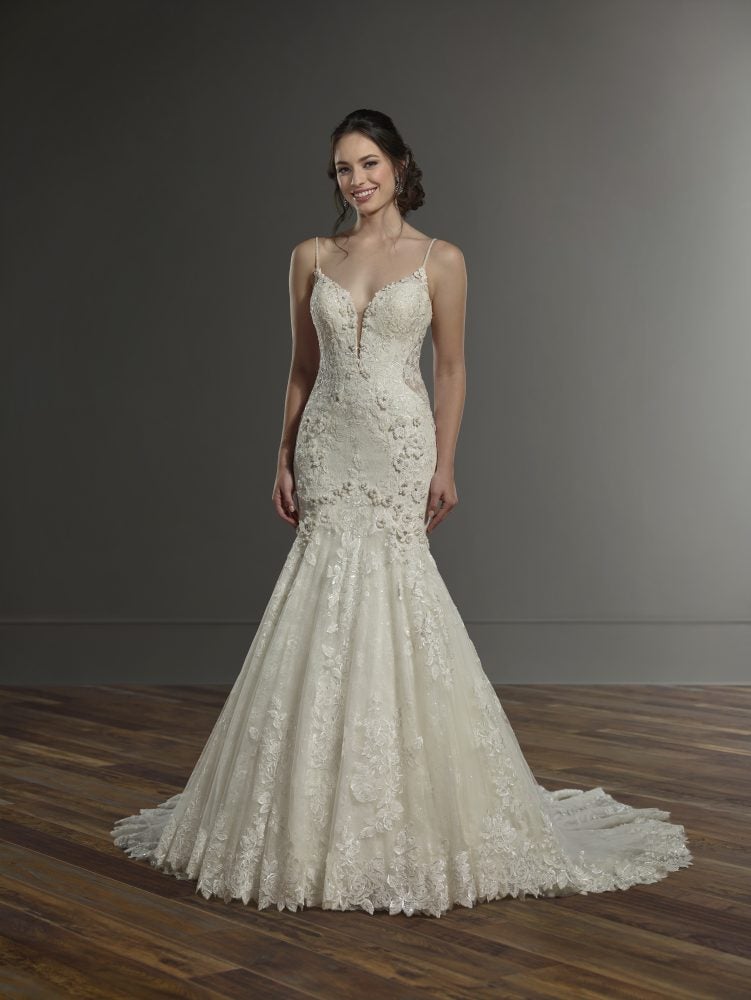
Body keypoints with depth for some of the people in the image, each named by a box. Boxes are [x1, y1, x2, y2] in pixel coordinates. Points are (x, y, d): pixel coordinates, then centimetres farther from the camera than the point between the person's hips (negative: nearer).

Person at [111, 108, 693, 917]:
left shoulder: (440, 261, 2)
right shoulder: (311, 258, 10)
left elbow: (451, 368, 3)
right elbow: (302, 368, 13)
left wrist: (445, 465, -5)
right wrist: (284, 458, 7)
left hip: (400, 443, -3)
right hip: (329, 447, 3)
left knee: (385, 598, -5)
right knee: (332, 612, 1)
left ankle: (406, 814, 10)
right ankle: (333, 819, 13)